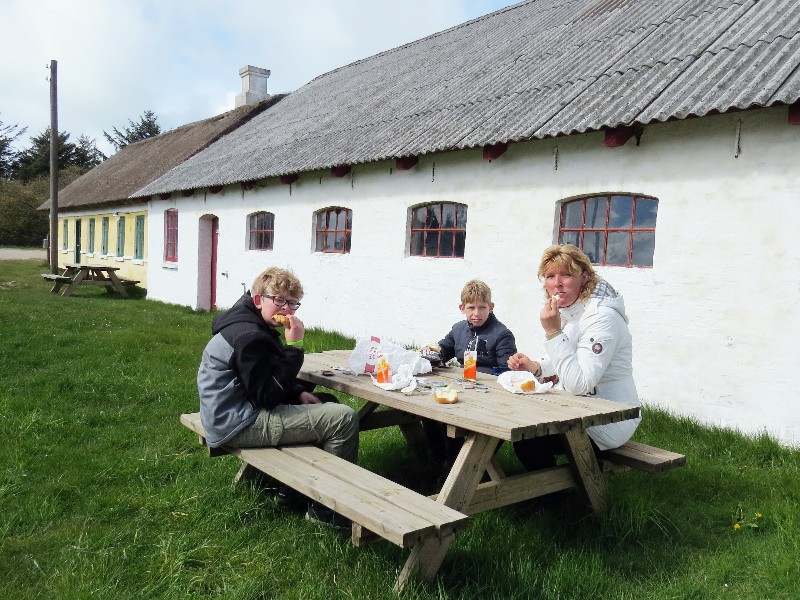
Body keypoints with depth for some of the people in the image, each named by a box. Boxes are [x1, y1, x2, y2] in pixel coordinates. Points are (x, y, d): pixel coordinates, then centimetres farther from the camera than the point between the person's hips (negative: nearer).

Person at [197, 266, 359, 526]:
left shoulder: (252, 326, 12)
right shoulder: (249, 337, -21)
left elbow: (268, 382, 20)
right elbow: (269, 395, -23)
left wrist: (299, 393, 2)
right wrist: (294, 346, -22)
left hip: (237, 412, 11)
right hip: (238, 425, -11)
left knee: (326, 403, 21)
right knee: (344, 418, -15)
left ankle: (292, 488, 21)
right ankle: (324, 508, -3)